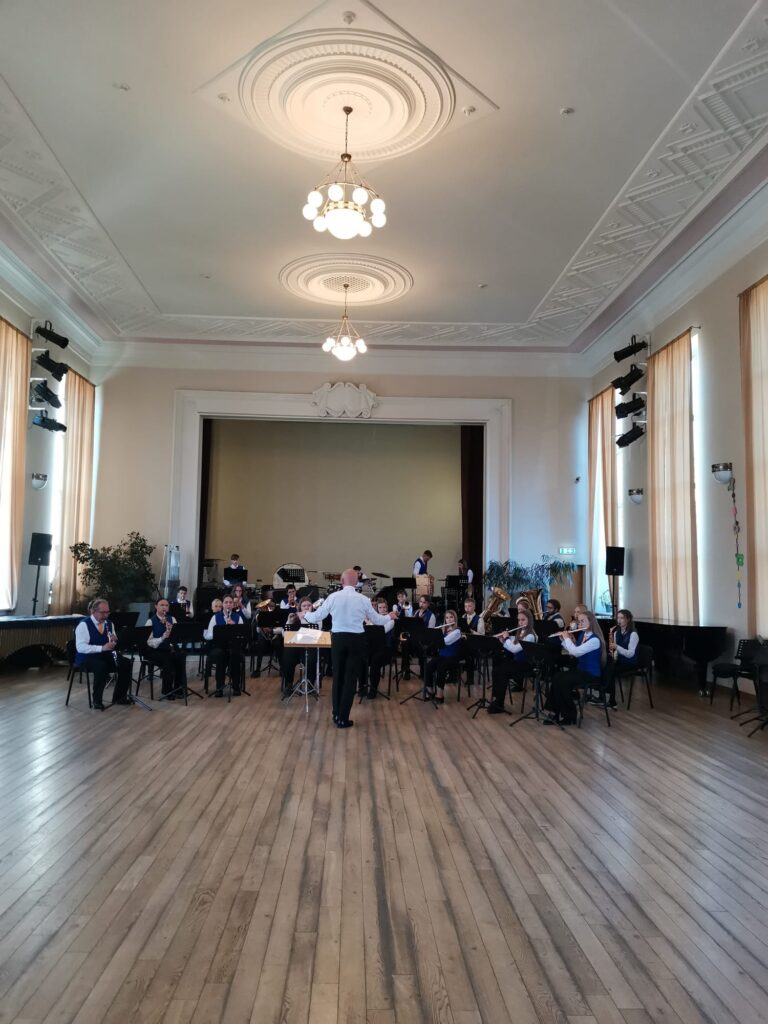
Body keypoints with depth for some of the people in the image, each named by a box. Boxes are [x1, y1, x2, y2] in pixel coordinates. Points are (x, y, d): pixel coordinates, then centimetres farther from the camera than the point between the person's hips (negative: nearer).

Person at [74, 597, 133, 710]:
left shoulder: (109, 624, 9)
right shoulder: (84, 624, -12)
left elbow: (113, 645, 13)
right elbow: (80, 647, -23)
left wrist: (114, 641, -12)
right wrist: (102, 648, -32)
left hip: (105, 656, 6)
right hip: (86, 658, -6)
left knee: (126, 663, -16)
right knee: (102, 667, -37)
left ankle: (119, 696, 0)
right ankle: (97, 700, -19)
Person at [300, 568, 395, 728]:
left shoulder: (333, 597, -6)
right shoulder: (364, 599, -5)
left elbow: (317, 616, 2)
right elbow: (377, 620, 6)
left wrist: (304, 615, 23)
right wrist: (389, 616, 27)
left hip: (338, 639, 1)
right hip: (357, 640, -1)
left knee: (338, 676, 16)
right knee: (351, 678, 6)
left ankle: (336, 714, 25)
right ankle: (343, 718, 8)